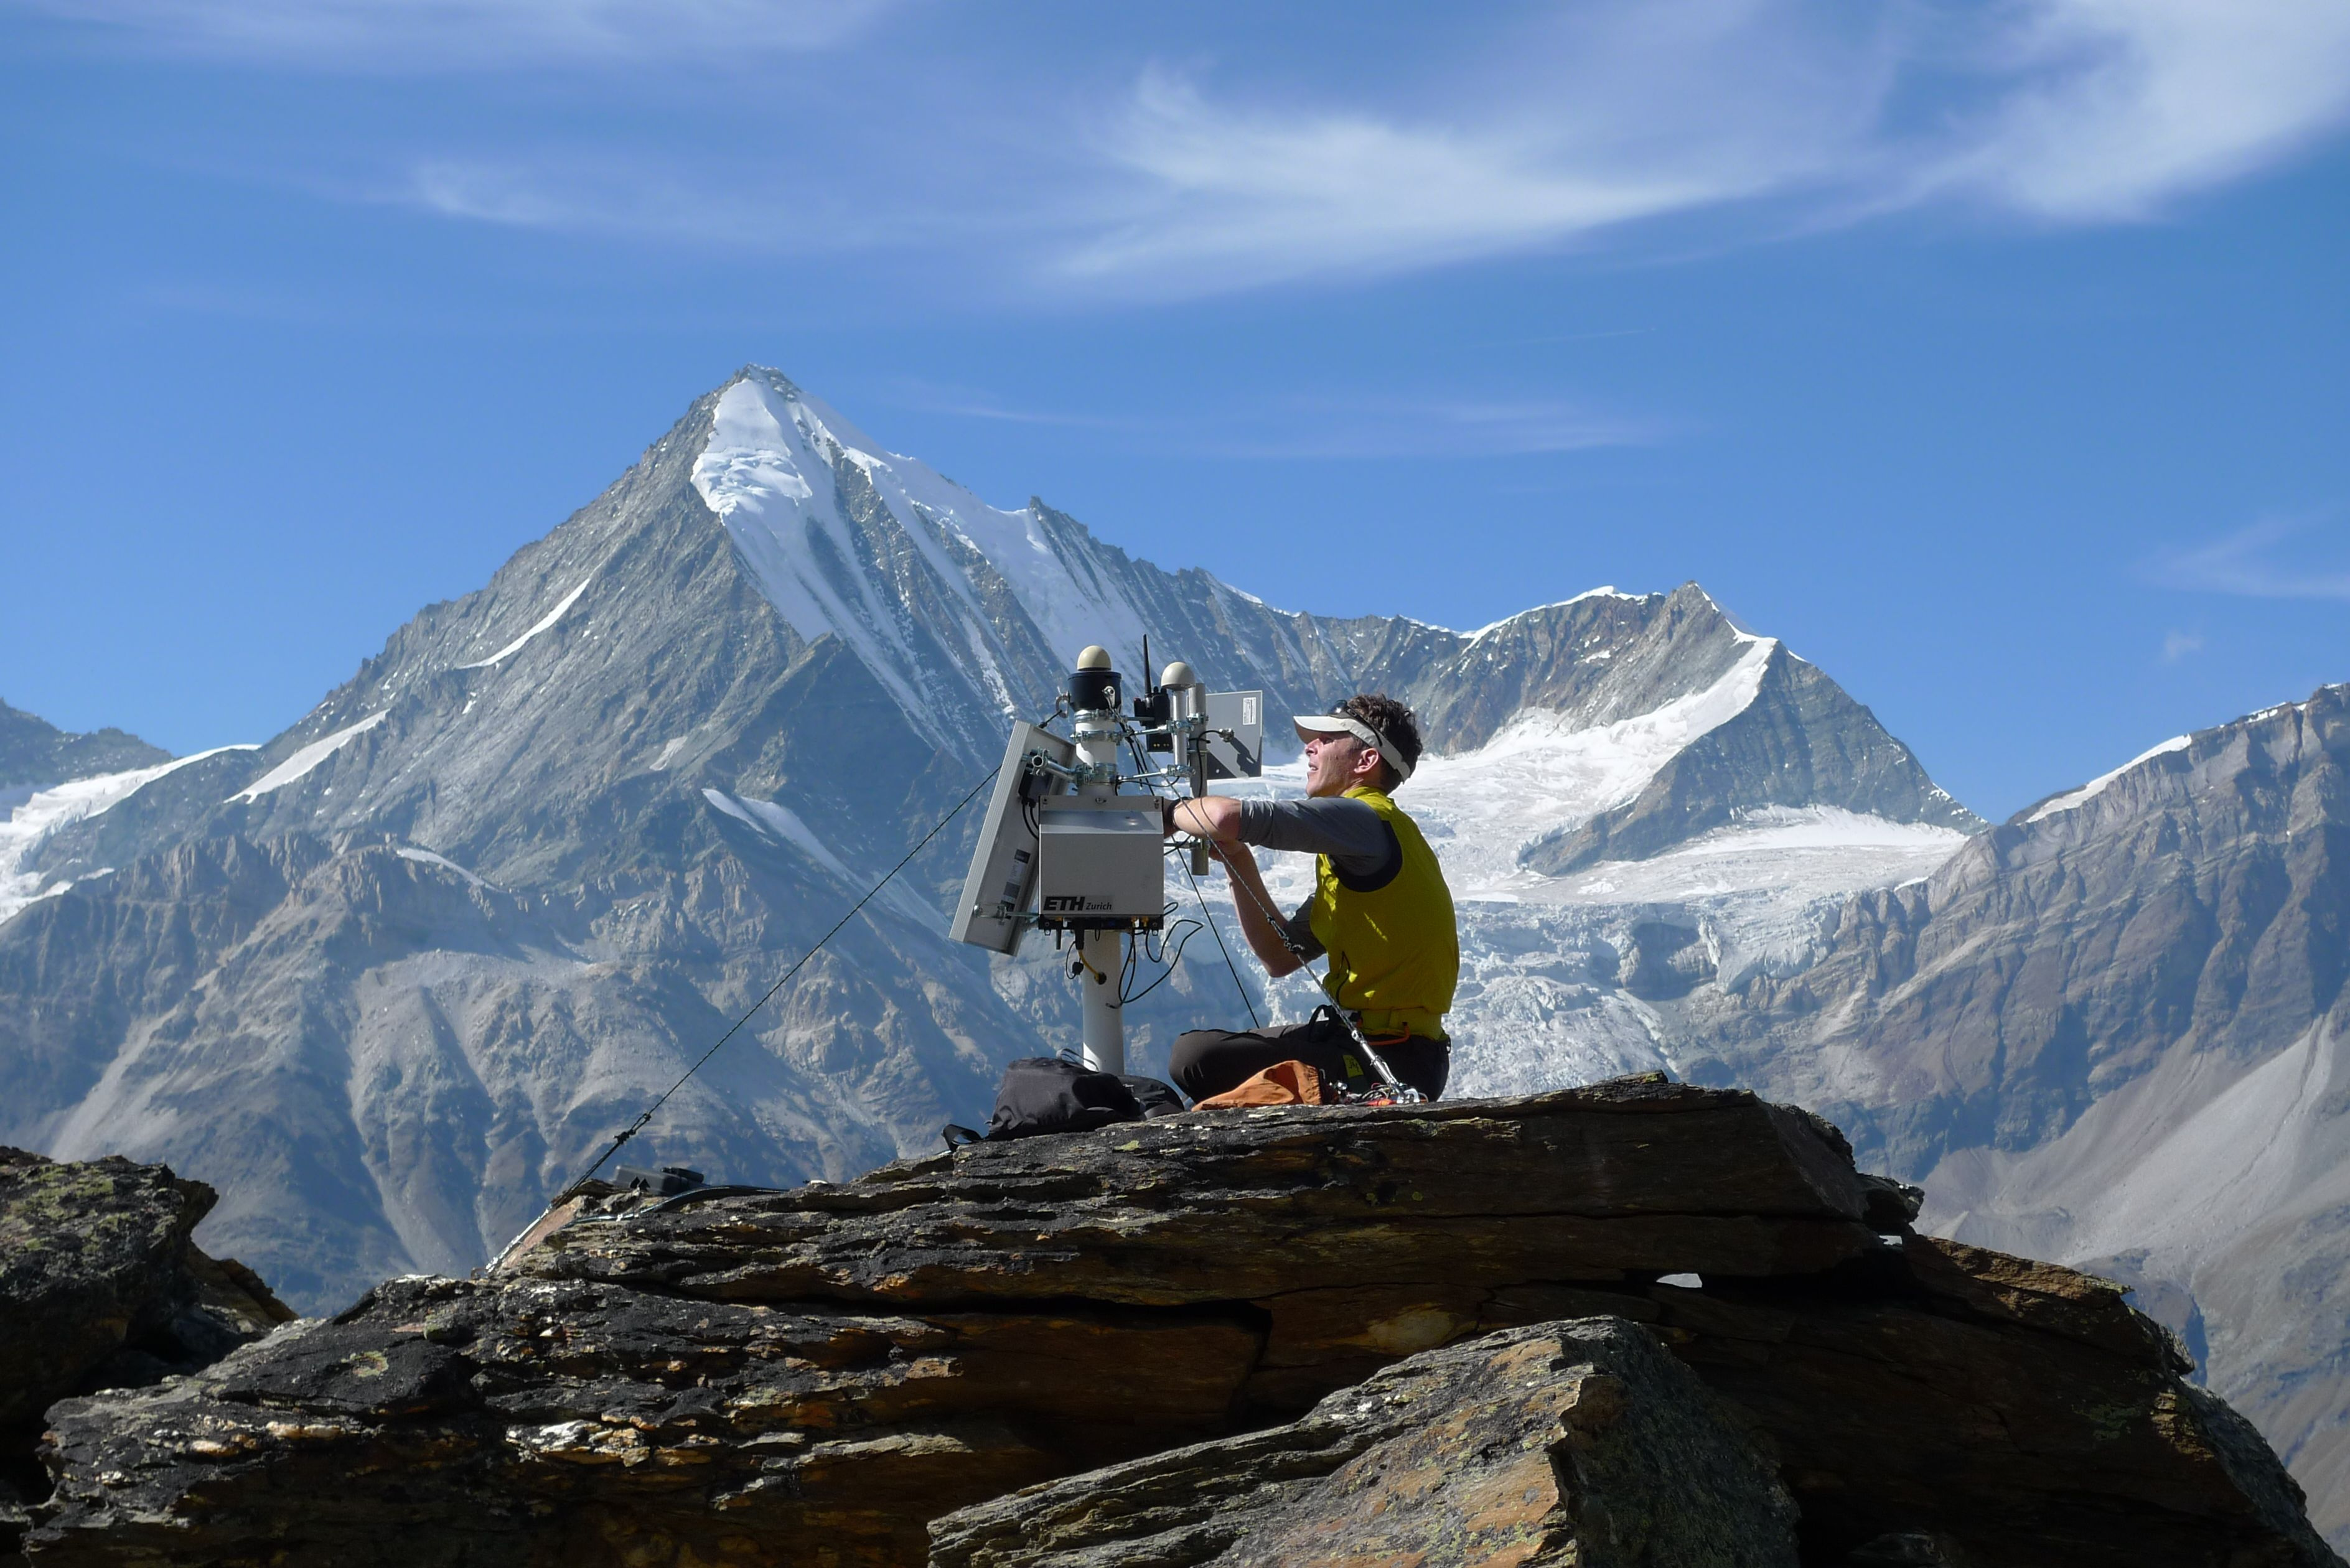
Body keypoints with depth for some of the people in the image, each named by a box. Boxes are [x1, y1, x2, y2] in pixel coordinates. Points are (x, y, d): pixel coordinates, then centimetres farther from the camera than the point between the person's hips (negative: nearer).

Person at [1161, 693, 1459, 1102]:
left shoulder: (1366, 819, -14)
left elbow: (1228, 818, -26)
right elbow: (1281, 957, 17)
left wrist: (1171, 812, -4)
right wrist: (1237, 862, 8)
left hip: (1388, 1063, -11)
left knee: (1195, 1057, -21)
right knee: (1200, 1048, 22)